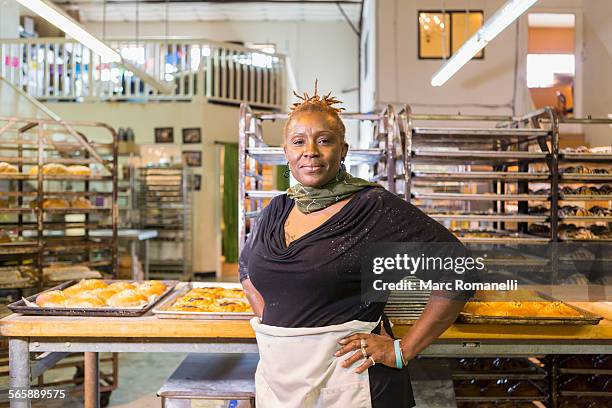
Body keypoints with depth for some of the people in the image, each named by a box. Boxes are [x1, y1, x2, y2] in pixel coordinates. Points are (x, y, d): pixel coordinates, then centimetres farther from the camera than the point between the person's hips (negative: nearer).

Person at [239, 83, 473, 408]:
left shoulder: (375, 208, -13)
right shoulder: (277, 211, 6)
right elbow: (247, 265, 25)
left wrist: (403, 351, -14)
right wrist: (267, 320, 9)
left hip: (346, 381, -5)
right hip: (276, 377, 6)